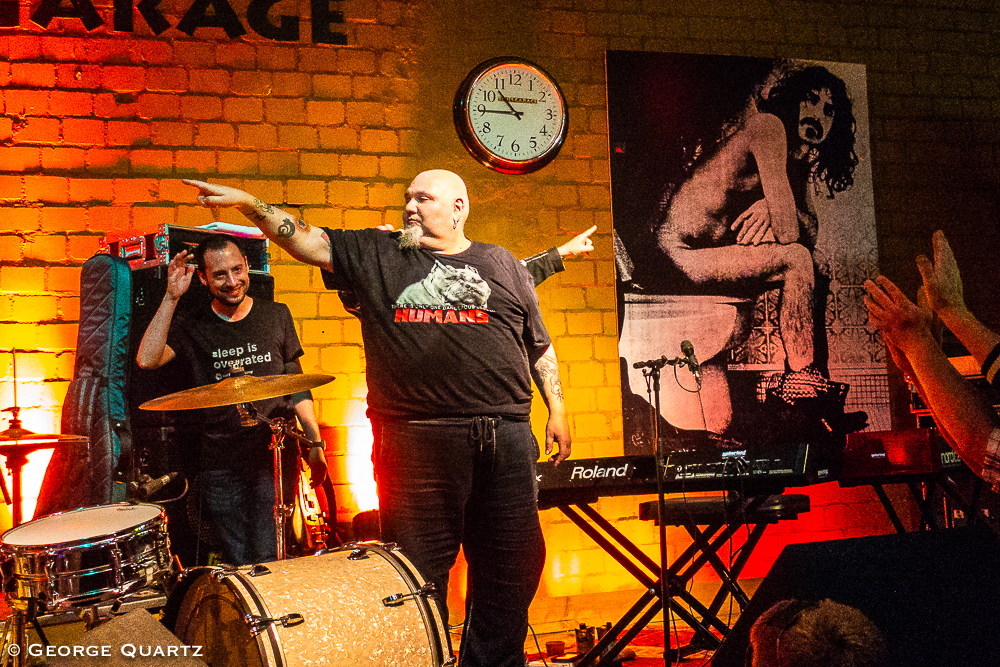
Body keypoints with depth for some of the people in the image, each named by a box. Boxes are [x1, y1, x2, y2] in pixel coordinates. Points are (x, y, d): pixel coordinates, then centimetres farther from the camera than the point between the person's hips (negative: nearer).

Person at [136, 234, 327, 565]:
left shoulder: (276, 316, 8)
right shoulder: (191, 326, 3)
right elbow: (147, 360, -15)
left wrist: (315, 442, 8)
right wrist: (171, 297, -16)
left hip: (275, 456, 0)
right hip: (220, 467, 0)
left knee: (270, 561, -7)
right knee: (239, 566, 4)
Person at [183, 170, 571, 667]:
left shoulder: (503, 265, 14)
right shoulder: (376, 254, 12)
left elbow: (539, 346, 17)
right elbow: (308, 241, 3)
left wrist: (557, 410, 13)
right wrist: (249, 204, -9)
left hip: (505, 438, 2)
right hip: (416, 443, -2)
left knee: (511, 567, 8)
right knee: (419, 573, 1)